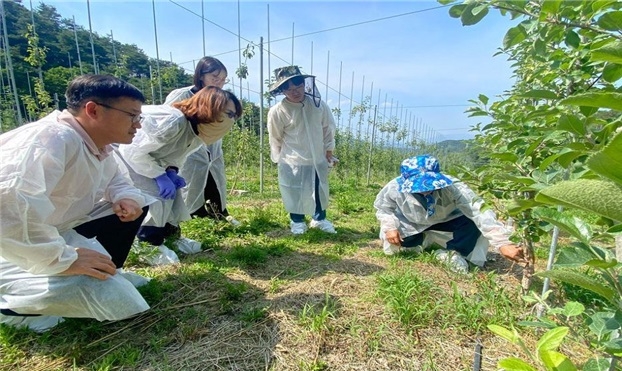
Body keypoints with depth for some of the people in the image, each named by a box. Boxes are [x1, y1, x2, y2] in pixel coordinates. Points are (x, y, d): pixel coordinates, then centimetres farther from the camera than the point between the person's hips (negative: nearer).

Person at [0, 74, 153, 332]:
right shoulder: (54, 139, -27)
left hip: (59, 231, 9)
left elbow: (115, 181, 14)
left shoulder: (97, 143, 0)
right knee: (112, 299, -24)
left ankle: (104, 273, 10)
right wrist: (62, 259, -36)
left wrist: (127, 198, -9)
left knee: (138, 203, 2)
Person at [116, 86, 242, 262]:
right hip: (125, 155, -8)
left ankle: (171, 235, 17)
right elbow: (135, 152, -31)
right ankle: (148, 244, -1)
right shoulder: (172, 122, -37)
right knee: (158, 193, -18)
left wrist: (172, 172, -14)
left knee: (173, 190, 1)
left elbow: (177, 154, 3)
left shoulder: (198, 129, -9)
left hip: (148, 157, 8)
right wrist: (160, 176, -27)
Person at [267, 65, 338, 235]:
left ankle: (319, 219, 42)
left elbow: (328, 129, 5)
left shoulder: (318, 104, -7)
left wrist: (329, 151, 8)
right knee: (296, 194, 11)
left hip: (318, 160, 4)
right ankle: (297, 221, 37)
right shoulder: (277, 112, -16)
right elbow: (276, 140, -4)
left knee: (320, 191, 19)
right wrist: (280, 159, 2)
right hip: (292, 163, -3)